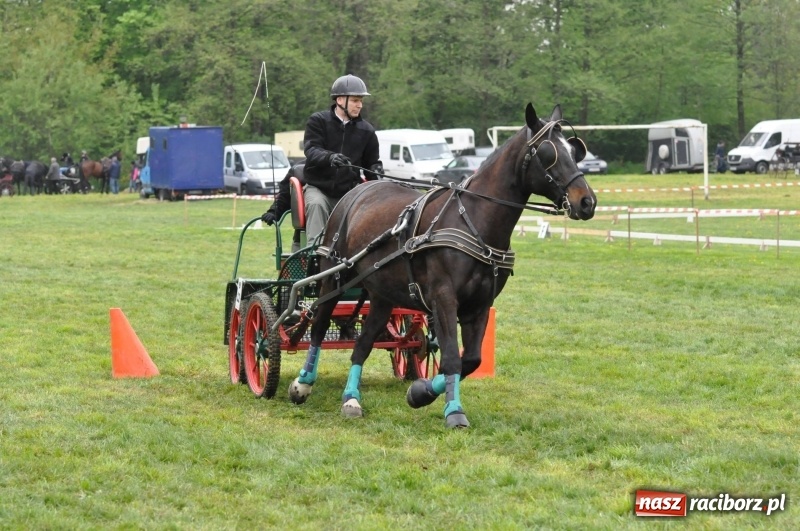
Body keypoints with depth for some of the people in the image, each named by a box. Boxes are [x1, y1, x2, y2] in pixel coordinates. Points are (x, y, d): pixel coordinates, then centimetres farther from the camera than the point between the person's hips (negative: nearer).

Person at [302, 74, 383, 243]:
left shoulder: (366, 130, 8)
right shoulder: (318, 121, -1)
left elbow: (372, 161, 16)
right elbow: (311, 150, -16)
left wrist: (376, 171, -10)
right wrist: (330, 157, -38)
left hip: (349, 190, 3)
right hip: (318, 186, -2)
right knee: (316, 205, -33)